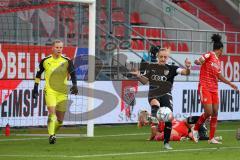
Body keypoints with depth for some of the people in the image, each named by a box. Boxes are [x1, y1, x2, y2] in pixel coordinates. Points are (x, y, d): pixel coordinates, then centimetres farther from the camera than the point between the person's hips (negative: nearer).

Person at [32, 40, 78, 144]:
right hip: (50, 91, -1)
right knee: (52, 113, -20)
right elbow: (38, 74, 14)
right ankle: (51, 136, -20)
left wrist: (74, 85, -22)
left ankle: (53, 133, 30)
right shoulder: (45, 61, 1)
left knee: (60, 120, 5)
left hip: (62, 92, 2)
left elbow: (72, 74, -5)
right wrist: (35, 88, 12)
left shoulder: (67, 61, -1)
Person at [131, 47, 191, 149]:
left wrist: (187, 67, -30)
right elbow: (145, 81, 15)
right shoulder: (151, 67, 9)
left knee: (168, 119, -4)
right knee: (155, 104, -37)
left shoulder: (171, 68, 4)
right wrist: (138, 76, -6)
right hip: (153, 94, 0)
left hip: (166, 95, 0)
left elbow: (185, 72, -7)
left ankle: (166, 142, 7)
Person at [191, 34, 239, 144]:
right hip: (205, 87, -8)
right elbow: (198, 61, -19)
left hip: (214, 89, 8)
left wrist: (230, 84, 32)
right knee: (208, 112, -13)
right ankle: (195, 129, 10)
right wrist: (198, 62, -43)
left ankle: (211, 138, 8)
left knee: (215, 113, 3)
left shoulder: (218, 61, 16)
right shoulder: (209, 55, -6)